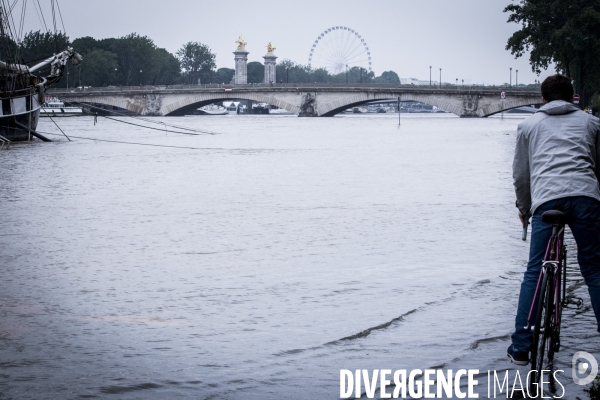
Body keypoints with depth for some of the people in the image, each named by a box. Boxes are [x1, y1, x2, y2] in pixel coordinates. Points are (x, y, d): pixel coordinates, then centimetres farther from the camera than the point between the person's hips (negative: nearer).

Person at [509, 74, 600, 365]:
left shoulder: (529, 125, 21)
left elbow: (520, 174, 21)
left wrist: (523, 209, 34)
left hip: (546, 199, 0)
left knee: (535, 272, 4)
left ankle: (521, 348, 3)